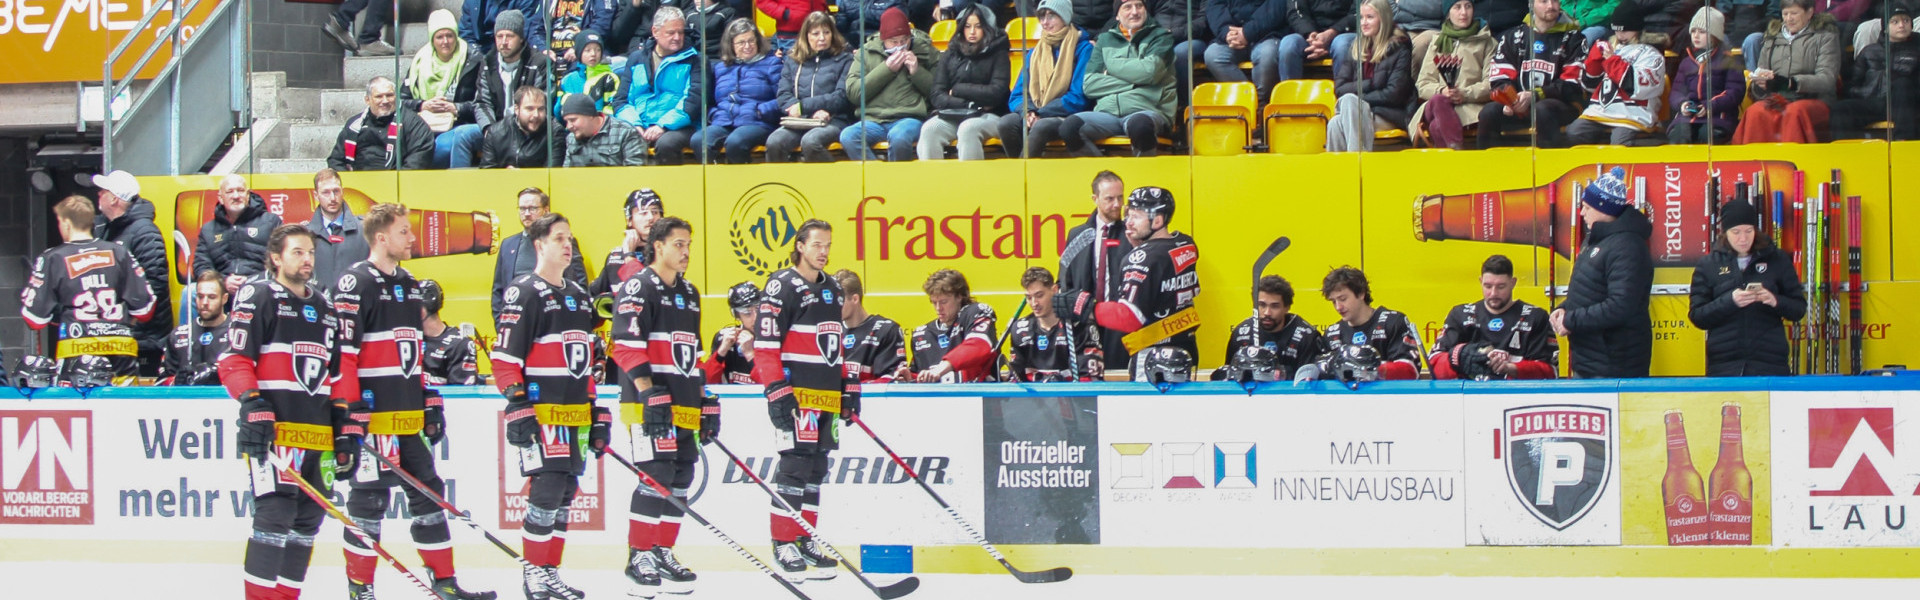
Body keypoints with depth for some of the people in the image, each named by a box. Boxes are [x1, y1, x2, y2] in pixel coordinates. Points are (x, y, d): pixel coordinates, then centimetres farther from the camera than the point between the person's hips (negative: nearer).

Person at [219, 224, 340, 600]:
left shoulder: (324, 309, 21)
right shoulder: (257, 298, -1)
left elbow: (336, 374, 24)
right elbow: (234, 361, -8)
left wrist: (347, 428, 18)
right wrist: (253, 406, -20)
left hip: (317, 435, 8)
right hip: (272, 429, -7)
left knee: (307, 521, 8)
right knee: (275, 513, -16)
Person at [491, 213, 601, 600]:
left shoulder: (579, 296, 18)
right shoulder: (523, 293, -7)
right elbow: (504, 358, -12)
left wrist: (598, 413, 20)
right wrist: (518, 408, -18)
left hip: (575, 415, 8)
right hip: (542, 413, -8)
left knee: (566, 494, 8)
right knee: (547, 489, -12)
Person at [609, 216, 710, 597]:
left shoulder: (689, 293, 20)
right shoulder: (638, 289, -7)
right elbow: (627, 347, -16)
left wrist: (707, 402, 21)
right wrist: (650, 394, -22)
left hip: (684, 407, 8)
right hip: (650, 404, -8)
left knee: (680, 480, 7)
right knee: (657, 477, -13)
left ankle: (662, 554, 14)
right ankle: (638, 558, -8)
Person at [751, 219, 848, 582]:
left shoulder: (834, 290, 17)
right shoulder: (782, 287, -8)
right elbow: (765, 344, -13)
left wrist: (850, 389, 19)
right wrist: (777, 392, -19)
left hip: (827, 396, 8)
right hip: (796, 393, -8)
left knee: (816, 469, 9)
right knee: (795, 465, -10)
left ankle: (806, 541, 15)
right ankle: (784, 545, -6)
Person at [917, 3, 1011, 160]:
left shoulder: (997, 54, 8)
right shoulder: (950, 54, 15)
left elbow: (996, 93, -4)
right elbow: (938, 96, 6)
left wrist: (957, 90, 0)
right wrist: (969, 104, -9)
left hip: (988, 117, -3)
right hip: (952, 115, 3)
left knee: (968, 129, -37)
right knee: (929, 130, -29)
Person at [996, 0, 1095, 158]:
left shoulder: (1083, 49, 0)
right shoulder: (1034, 54, 18)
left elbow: (1078, 98, -8)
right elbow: (1018, 96, 13)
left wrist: (1039, 113, -14)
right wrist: (1027, 112, -12)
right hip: (1034, 116, 5)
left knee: (1042, 126, -37)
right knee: (1007, 122, -27)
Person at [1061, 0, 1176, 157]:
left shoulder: (1161, 37, 14)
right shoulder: (1105, 39, 22)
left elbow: (1150, 71, -7)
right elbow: (1089, 85, 8)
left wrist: (1112, 64, 5)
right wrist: (1133, 82, -1)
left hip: (1146, 110, -3)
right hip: (1107, 112, 3)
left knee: (1139, 125, -40)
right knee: (1069, 126, -27)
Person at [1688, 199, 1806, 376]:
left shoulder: (1777, 260, 9)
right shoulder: (1707, 266, 8)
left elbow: (1799, 310, 8)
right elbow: (1696, 317, 1)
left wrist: (1776, 301, -13)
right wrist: (1730, 301, -15)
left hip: (1770, 364, 0)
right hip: (1724, 366, 0)